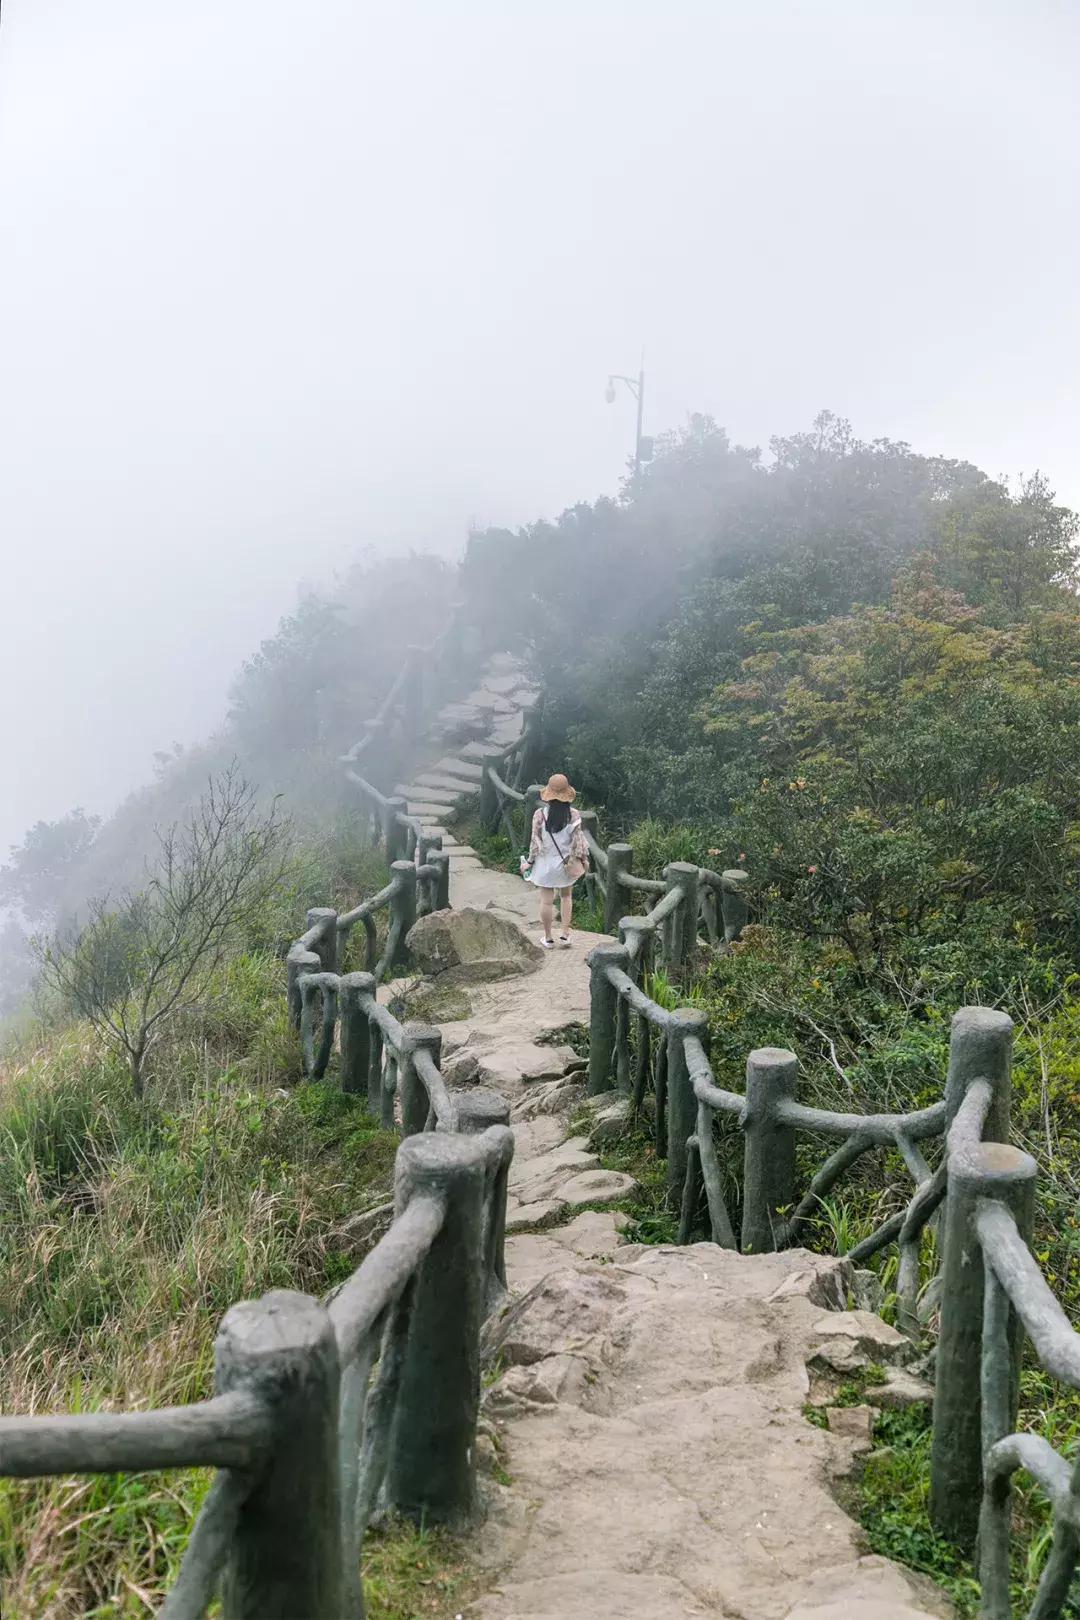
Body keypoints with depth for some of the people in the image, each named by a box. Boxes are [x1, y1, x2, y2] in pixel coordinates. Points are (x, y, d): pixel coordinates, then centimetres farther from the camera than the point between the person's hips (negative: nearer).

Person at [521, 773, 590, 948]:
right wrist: (583, 859, 7)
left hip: (546, 864, -1)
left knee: (546, 901, 9)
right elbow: (578, 840, -7)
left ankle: (547, 938, 19)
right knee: (566, 897, 21)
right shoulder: (573, 815, -13)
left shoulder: (540, 814, -15)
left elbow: (535, 840, -8)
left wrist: (530, 861, 5)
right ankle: (565, 934, 19)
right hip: (566, 864, 2)